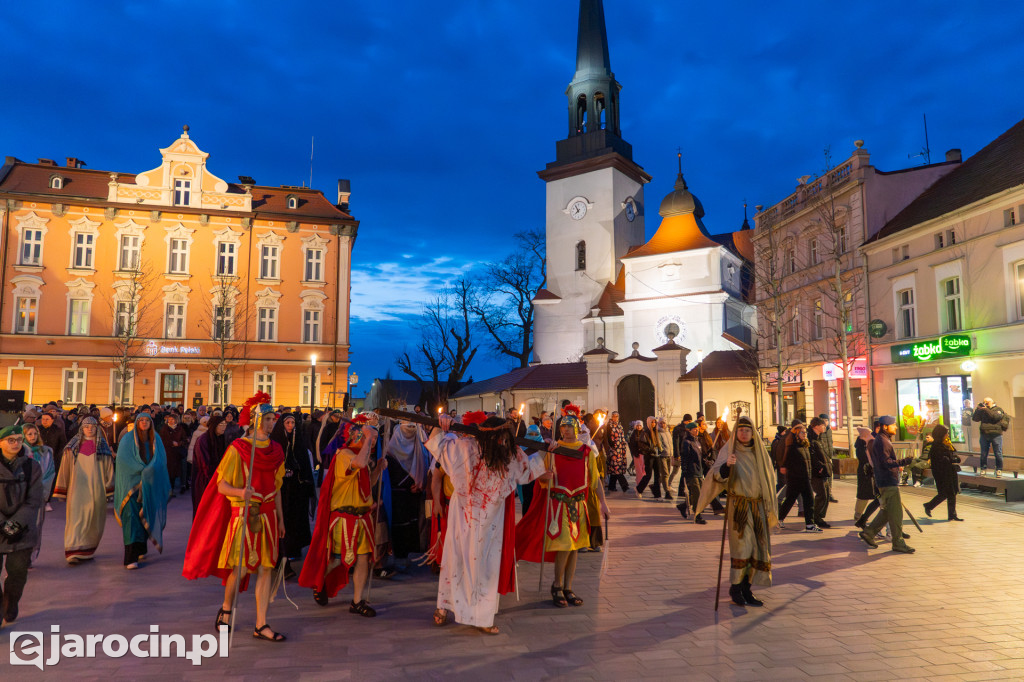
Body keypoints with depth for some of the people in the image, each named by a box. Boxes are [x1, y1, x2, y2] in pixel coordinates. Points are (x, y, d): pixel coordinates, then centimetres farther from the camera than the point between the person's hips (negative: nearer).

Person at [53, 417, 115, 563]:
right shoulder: (73, 445, 5)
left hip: (96, 488, 1)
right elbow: (65, 468, 5)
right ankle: (74, 552, -11)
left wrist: (109, 489, -1)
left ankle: (88, 550, 22)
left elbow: (108, 468, 5)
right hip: (78, 487, -1)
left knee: (94, 520, 7)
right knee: (76, 517, -9)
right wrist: (61, 490, 1)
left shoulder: (102, 445, 5)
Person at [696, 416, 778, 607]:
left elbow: (769, 480, 16)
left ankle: (746, 588, 14)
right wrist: (726, 465, -38)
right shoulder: (729, 451, -4)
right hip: (739, 505, -5)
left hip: (758, 505, 5)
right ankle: (735, 587, 5)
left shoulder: (760, 453, 9)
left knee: (758, 548, 4)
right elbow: (718, 476, -17)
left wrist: (769, 509, 12)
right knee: (742, 546, -10)